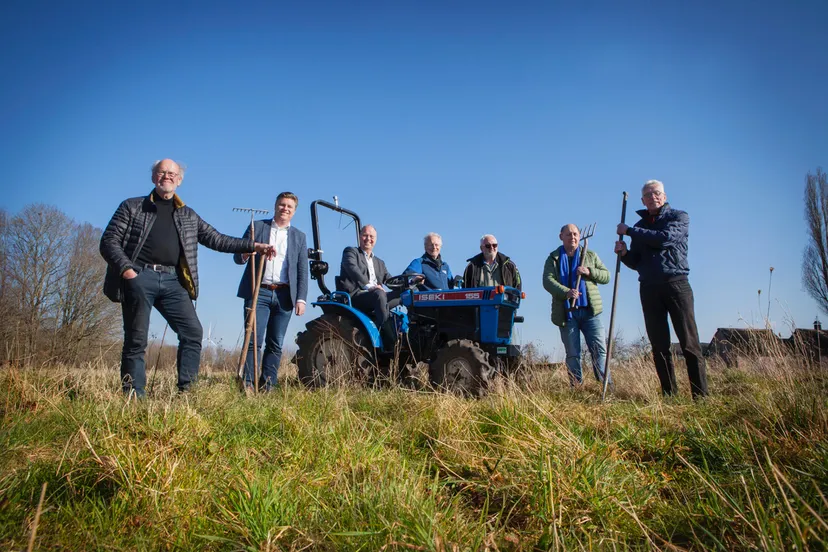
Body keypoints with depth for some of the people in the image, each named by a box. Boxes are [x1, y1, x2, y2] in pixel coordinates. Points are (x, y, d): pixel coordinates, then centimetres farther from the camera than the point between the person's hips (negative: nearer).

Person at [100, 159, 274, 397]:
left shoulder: (188, 216, 19)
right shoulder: (132, 207, 10)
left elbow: (217, 239, 17)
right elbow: (109, 242, 4)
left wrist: (252, 246, 8)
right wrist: (126, 269, -13)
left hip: (172, 281, 3)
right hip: (139, 277, -3)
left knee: (193, 332, -8)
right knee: (136, 341, -2)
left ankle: (186, 391, -1)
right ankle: (133, 397, 5)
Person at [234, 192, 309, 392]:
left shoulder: (299, 237, 14)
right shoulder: (257, 227, 10)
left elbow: (303, 271, 8)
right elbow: (237, 257, 7)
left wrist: (301, 299, -3)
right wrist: (245, 254, -18)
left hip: (284, 295, 2)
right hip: (258, 292, -2)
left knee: (276, 344, 3)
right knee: (254, 340, -9)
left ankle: (267, 386, 8)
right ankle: (247, 384, -8)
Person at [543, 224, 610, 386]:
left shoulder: (590, 255, 14)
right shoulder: (553, 258, 8)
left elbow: (606, 276, 11)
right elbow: (547, 281, -7)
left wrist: (589, 272, -10)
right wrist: (566, 292, -25)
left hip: (590, 311, 1)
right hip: (566, 313, -1)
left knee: (600, 349, -6)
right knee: (572, 354, 3)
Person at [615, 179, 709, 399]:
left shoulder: (679, 217, 6)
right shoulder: (640, 227, 19)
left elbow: (665, 238, -15)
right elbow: (636, 263, 19)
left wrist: (629, 231, -9)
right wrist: (624, 253, -3)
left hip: (676, 283, -4)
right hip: (648, 288, 4)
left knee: (689, 342, -7)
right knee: (659, 346, 2)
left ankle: (700, 395, -6)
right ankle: (669, 395, 6)